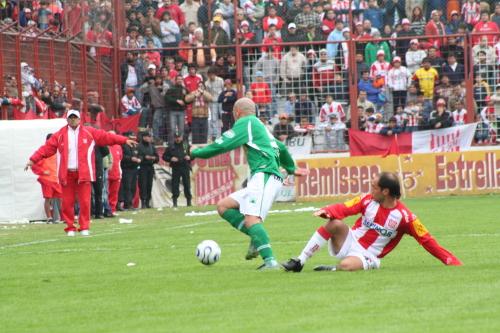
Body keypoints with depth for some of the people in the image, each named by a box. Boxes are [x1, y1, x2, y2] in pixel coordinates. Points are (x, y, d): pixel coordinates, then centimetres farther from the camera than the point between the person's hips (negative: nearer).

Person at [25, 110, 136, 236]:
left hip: (83, 173, -1)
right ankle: (70, 228, 10)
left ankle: (84, 227, 2)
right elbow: (46, 148, 3)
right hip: (66, 174, 1)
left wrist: (124, 140, -2)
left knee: (85, 201, -5)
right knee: (67, 202, 1)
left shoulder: (89, 132, 7)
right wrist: (33, 160, -5)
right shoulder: (60, 135, 8)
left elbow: (106, 137, 4)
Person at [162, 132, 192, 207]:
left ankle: (189, 201, 8)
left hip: (185, 168, 0)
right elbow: (164, 156, 10)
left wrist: (190, 157, -7)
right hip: (175, 168, 0)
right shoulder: (171, 147, 8)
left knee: (187, 184, 1)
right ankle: (174, 202, -1)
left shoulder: (187, 145, 11)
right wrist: (170, 159, -8)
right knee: (175, 184, -5)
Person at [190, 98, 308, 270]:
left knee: (251, 219, -25)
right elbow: (281, 148, 42)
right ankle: (256, 238, -6)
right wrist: (291, 168, 58)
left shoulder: (246, 122, 2)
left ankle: (270, 261, -38)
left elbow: (223, 144, -6)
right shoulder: (260, 126, 29)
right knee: (223, 206, 7)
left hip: (264, 176, -10)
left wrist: (196, 153, 7)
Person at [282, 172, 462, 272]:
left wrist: (450, 260, -14)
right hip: (350, 242, 3)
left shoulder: (404, 216, -12)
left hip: (367, 256, -3)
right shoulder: (368, 201, -2)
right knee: (336, 224, -29)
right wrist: (327, 211, -31)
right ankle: (299, 263, -22)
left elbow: (426, 240, -9)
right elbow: (344, 208, -8)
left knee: (346, 265, -38)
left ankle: (331, 270, 0)